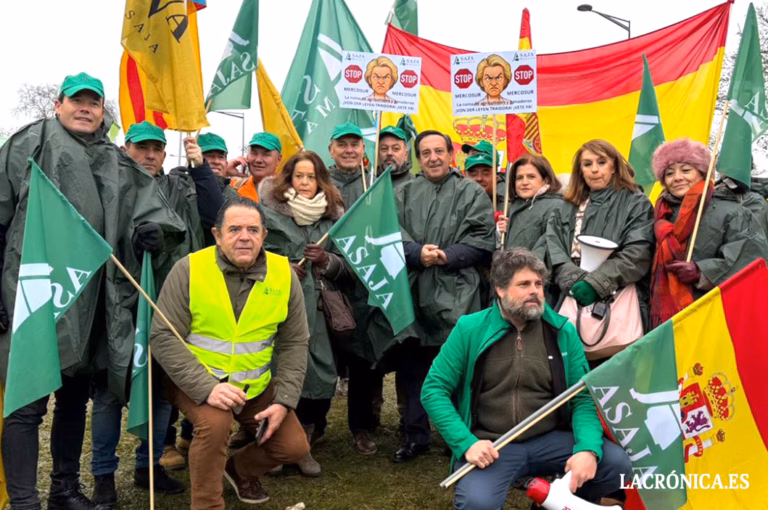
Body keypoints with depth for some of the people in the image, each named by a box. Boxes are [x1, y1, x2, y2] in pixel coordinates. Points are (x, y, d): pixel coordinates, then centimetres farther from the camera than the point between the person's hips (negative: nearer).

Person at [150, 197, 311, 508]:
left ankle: (239, 469, 31)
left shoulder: (284, 273, -7)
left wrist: (284, 400, -11)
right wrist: (207, 388, -27)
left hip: (257, 385, 4)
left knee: (295, 447, -1)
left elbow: (294, 342, -2)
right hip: (197, 382, -3)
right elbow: (163, 337, -17)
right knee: (215, 423, -32)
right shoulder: (189, 269, -16)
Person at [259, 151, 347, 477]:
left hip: (314, 305, 3)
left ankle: (304, 442, 20)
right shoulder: (270, 211, 3)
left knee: (320, 373, -2)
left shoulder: (333, 216, 12)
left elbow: (344, 265, 13)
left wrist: (326, 260, -7)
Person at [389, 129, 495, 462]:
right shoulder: (404, 193, 14)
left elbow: (484, 242, -2)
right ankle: (415, 436, 22)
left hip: (455, 295, -2)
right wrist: (418, 253, -17)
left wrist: (447, 256, -14)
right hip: (411, 292, 3)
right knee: (411, 367, 9)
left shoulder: (473, 193, 7)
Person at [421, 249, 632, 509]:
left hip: (550, 439, 3)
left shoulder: (562, 331, 5)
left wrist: (588, 448, -17)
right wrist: (466, 443, -15)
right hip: (491, 445, -2)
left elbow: (584, 397, 3)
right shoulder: (470, 329, -2)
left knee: (618, 463, -19)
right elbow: (433, 389, -2)